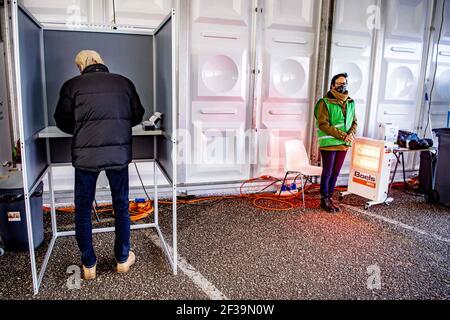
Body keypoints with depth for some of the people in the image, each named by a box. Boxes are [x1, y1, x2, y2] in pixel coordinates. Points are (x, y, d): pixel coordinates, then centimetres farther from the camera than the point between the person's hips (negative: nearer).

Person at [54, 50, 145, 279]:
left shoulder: (72, 85, 4)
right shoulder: (124, 82, 8)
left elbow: (62, 122, 8)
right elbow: (137, 116, 14)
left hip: (85, 154, -1)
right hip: (119, 153, 1)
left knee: (83, 209, 15)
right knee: (121, 206, 16)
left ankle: (89, 265, 25)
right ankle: (123, 259, 29)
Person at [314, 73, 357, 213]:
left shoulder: (350, 103, 10)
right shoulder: (325, 102, -9)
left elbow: (354, 122, 15)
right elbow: (323, 125, -16)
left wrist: (351, 134, -7)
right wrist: (342, 135, -19)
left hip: (343, 144, 6)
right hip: (329, 143, -6)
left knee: (335, 173, 13)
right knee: (327, 173, 3)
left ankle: (330, 197, 27)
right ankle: (324, 200, 16)